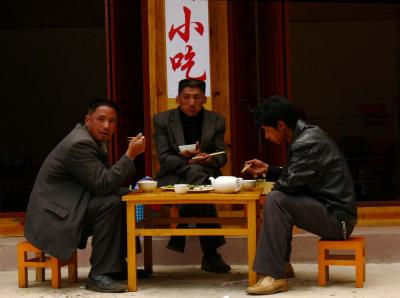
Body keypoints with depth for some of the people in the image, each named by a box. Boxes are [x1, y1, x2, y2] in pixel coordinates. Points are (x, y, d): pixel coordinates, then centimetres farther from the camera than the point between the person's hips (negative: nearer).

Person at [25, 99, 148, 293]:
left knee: (126, 197, 8)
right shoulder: (79, 143, -21)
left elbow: (104, 178, 14)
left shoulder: (93, 138, 10)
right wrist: (130, 154, -23)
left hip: (69, 206, 10)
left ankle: (118, 263, 13)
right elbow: (103, 184, -26)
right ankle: (99, 275, -21)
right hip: (53, 217, -10)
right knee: (111, 204, -27)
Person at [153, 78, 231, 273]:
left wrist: (207, 159, -20)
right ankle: (210, 254, -30)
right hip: (173, 177, -2)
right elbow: (164, 157, -5)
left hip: (205, 175, 2)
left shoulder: (216, 121, 7)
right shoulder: (162, 120, 2)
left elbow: (221, 157, 4)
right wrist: (188, 162, -22)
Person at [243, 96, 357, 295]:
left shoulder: (308, 142, -20)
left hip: (336, 216, -10)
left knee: (275, 200, -22)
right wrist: (268, 170, 13)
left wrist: (273, 184, 0)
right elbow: (295, 177, 22)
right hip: (330, 208, 10)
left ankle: (274, 276, -21)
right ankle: (282, 263, 21)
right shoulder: (304, 135, 10)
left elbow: (289, 184, -21)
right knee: (279, 197, 20)